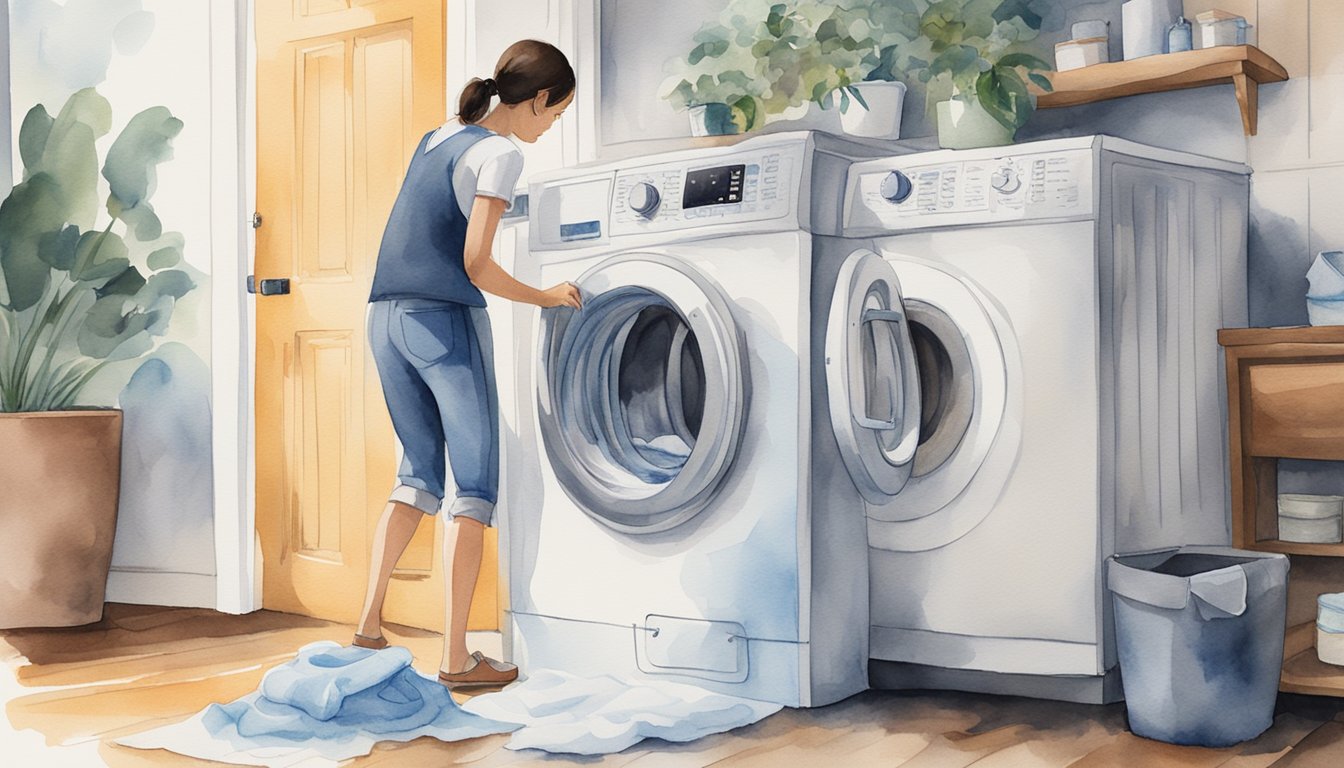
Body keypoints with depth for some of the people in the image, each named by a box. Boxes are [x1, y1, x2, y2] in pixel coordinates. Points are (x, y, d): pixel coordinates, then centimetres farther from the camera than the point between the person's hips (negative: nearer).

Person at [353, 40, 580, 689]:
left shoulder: (437, 138, 16)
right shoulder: (500, 153, -9)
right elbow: (476, 266, -14)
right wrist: (547, 298, -2)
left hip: (386, 319, 8)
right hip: (444, 321, -8)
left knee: (418, 474, 18)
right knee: (473, 483, -2)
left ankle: (369, 622, 14)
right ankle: (456, 658, -2)